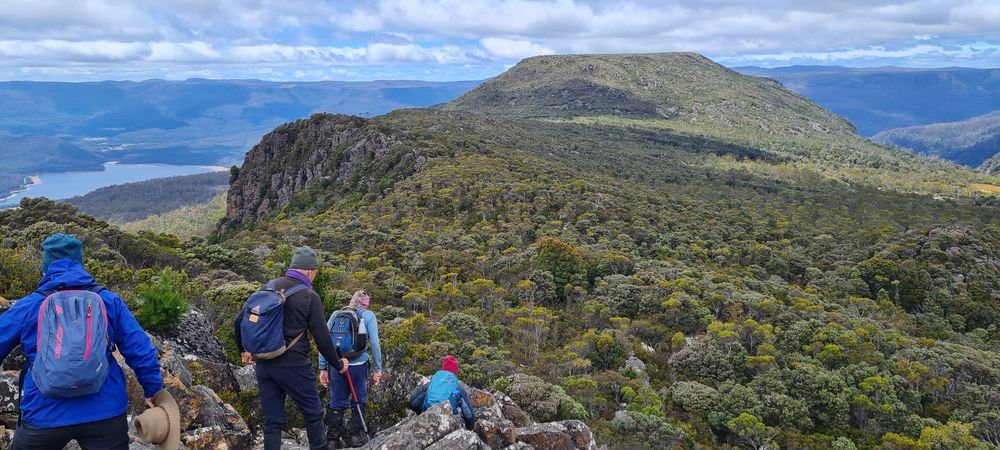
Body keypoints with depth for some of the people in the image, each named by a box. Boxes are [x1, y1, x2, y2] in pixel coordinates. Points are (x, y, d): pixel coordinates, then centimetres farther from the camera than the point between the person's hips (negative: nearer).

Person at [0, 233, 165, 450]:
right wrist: (153, 391, 11)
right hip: (105, 413, 0)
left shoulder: (26, 307, -1)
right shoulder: (109, 301, 1)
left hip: (45, 415, 0)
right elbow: (140, 350, 0)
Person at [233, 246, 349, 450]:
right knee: (313, 414, 13)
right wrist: (338, 364, 7)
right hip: (293, 366, -5)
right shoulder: (309, 296, -9)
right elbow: (321, 337, -8)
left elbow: (239, 321, 8)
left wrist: (244, 350, 24)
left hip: (264, 364, 5)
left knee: (273, 421, 11)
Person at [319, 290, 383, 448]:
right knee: (359, 400, 15)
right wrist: (377, 369, 2)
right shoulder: (368, 315, 4)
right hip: (358, 364, -2)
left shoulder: (336, 314, 11)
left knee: (337, 403, 12)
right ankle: (355, 435, 20)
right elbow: (374, 343, -3)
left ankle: (332, 439, 16)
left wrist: (322, 368, 9)